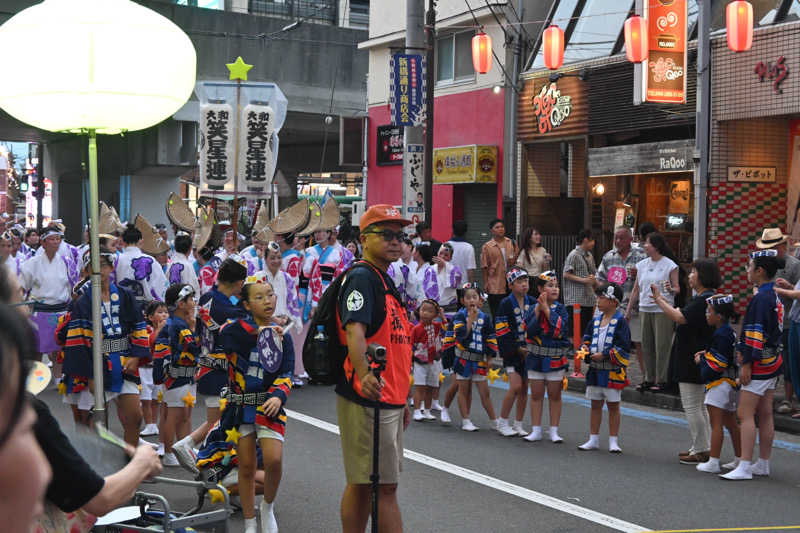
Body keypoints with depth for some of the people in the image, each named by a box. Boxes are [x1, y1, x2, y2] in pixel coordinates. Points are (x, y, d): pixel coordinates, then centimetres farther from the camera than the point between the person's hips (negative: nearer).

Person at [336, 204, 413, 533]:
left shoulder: (385, 281, 18)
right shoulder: (361, 277, -13)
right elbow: (354, 332, -29)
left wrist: (401, 400, 27)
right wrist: (364, 375, -47)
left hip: (388, 401, 10)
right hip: (369, 399, -10)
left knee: (363, 483, 13)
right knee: (385, 485, -5)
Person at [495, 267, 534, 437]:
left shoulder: (532, 302, 7)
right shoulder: (506, 304, -8)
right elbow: (501, 332, -11)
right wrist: (518, 349, -13)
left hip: (529, 351, 5)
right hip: (512, 352, -5)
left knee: (524, 388, 6)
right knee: (516, 386, -14)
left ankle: (518, 425, 16)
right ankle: (502, 423, -1)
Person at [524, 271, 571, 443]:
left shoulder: (560, 308, -2)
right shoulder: (533, 307, 0)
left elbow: (560, 330, -19)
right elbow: (529, 330, -14)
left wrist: (547, 309, -20)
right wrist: (538, 309, -21)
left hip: (555, 359, -1)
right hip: (536, 357, 1)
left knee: (555, 395, 6)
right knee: (536, 395, 7)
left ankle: (554, 431, 14)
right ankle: (536, 430, 15)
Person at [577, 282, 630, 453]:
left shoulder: (620, 322, -10)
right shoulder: (596, 320, 10)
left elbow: (623, 347, -15)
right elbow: (587, 338, 19)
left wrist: (604, 355, -19)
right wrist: (586, 349, -2)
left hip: (612, 370, -6)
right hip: (595, 369, 6)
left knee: (613, 406, 3)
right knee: (595, 405, 12)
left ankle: (613, 441, 11)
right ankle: (593, 439, 20)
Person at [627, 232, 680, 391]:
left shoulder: (670, 266, -4)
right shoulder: (642, 265, 11)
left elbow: (677, 288, -2)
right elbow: (636, 289, 15)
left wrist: (670, 289, -25)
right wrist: (628, 310, 14)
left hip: (663, 310, -5)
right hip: (644, 309, 5)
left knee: (661, 345, -2)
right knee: (646, 345, 8)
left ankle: (661, 380, 5)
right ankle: (649, 379, 17)